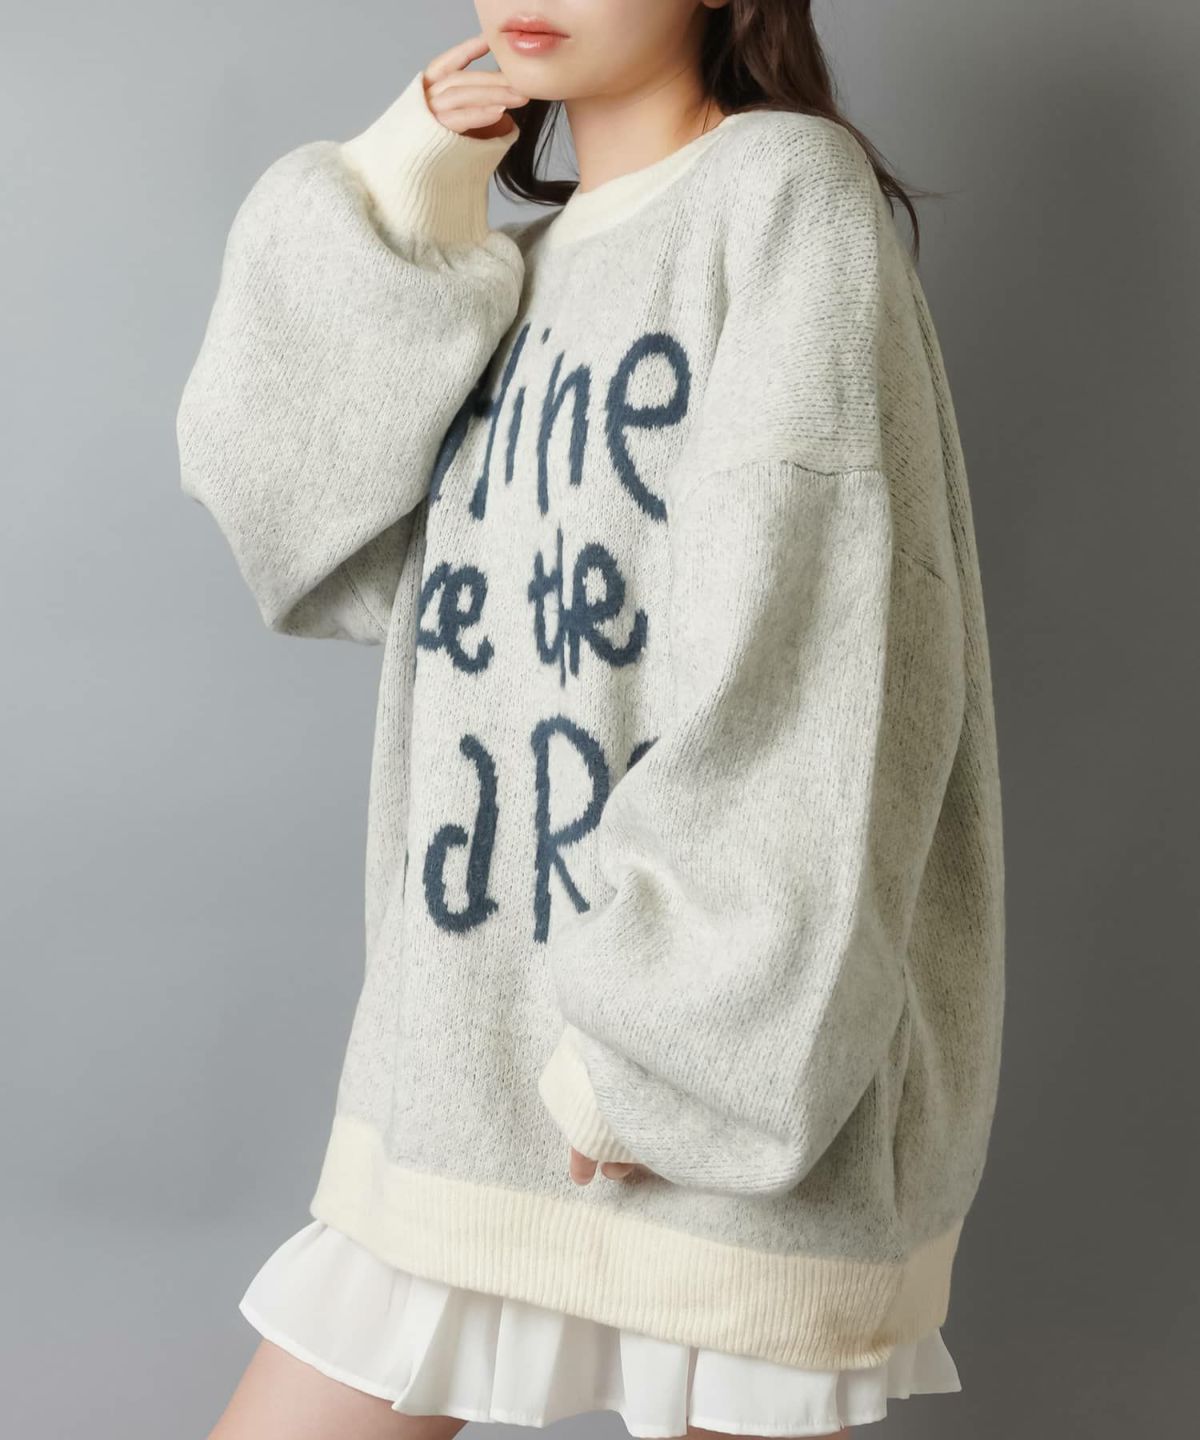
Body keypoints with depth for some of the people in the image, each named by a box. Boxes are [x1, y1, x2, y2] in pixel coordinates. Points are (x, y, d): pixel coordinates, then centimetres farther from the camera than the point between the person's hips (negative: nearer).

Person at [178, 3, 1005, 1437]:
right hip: (468, 1052, 7)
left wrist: (660, 1029, -18)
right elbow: (281, 513, 5)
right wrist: (396, 209, 1)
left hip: (738, 1056, -6)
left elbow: (812, 643, -15)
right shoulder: (504, 276, 16)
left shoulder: (787, 182, -6)